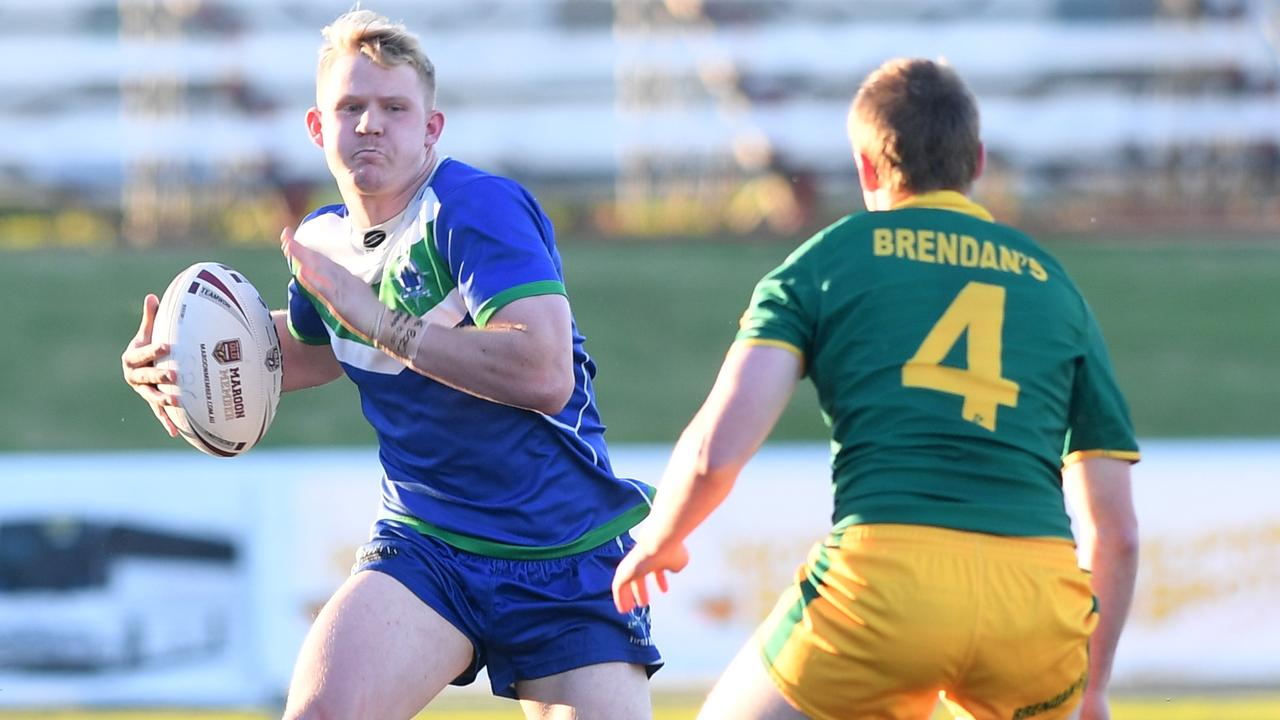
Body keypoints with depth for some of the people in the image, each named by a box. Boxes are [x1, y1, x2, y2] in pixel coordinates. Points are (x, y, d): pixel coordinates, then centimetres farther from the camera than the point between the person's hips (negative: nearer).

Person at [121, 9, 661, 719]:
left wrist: (372, 317, -23)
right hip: (422, 547, 4)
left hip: (565, 562, -4)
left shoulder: (479, 209, -16)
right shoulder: (322, 241, 6)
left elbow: (545, 373, -29)